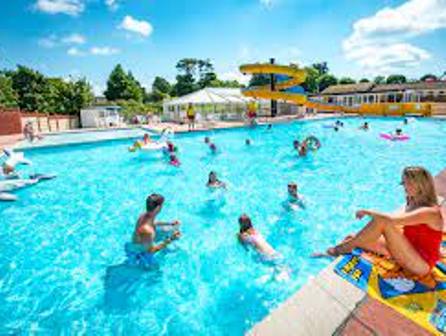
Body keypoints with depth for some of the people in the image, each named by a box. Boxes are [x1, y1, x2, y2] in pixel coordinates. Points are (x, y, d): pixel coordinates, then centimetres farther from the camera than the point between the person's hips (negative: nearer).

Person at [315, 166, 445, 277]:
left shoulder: (430, 211, -23)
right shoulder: (414, 203, 5)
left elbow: (391, 219, -38)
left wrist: (368, 211, -22)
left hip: (422, 264, -8)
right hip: (407, 254, 8)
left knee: (381, 220, -28)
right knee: (355, 239, -7)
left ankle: (344, 247, -14)